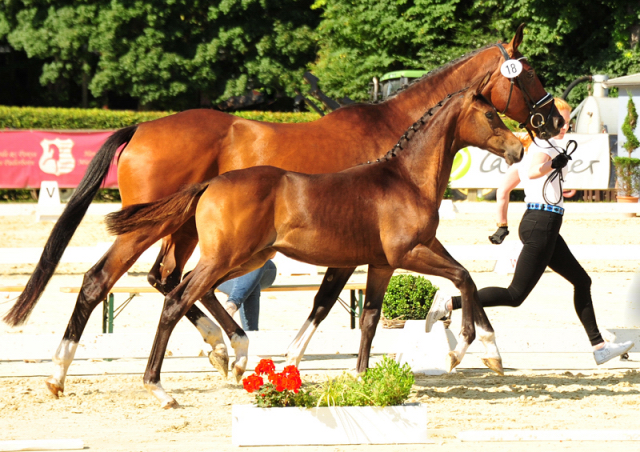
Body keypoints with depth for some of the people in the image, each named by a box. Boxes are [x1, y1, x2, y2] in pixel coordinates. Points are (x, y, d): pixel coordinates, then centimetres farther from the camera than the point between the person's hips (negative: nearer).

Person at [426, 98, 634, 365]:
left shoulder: (529, 147, 17)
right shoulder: (546, 145, -10)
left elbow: (503, 190, 18)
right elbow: (533, 170, -35)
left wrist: (502, 227, 21)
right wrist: (554, 163, -21)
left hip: (543, 228, 11)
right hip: (542, 225, -11)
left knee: (581, 281, 15)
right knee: (515, 295, -11)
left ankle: (599, 348, 17)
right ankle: (449, 303, -11)